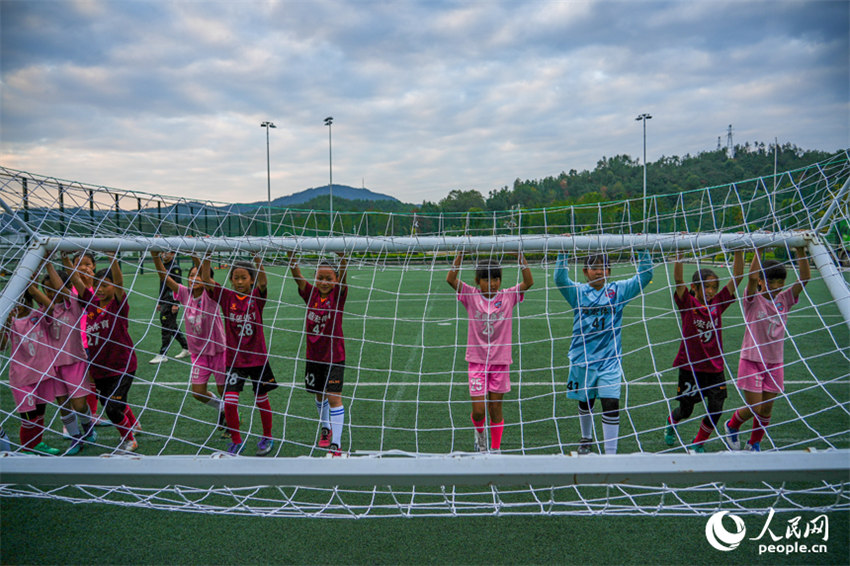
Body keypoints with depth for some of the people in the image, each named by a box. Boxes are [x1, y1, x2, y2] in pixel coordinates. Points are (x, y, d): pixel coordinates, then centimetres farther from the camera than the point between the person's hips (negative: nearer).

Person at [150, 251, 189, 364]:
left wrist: (176, 304, -20)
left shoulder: (175, 267, -11)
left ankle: (163, 355, -3)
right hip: (164, 302, 9)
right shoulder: (163, 266, 16)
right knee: (173, 327, 12)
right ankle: (186, 348, 23)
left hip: (171, 303, -9)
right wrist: (159, 302, 24)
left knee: (167, 327, -7)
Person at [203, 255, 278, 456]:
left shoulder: (256, 297, -6)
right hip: (234, 359, 1)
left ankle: (267, 438, 33)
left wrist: (257, 258, -38)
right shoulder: (227, 297, -2)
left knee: (261, 401, 12)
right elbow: (206, 279, -12)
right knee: (229, 403, -6)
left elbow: (263, 282, -26)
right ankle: (236, 441, 16)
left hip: (257, 358, -1)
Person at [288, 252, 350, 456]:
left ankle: (336, 443, -5)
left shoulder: (338, 295, -8)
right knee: (319, 395, 18)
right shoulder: (311, 294, -1)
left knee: (334, 397, -9)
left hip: (334, 355, -4)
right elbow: (296, 273, -14)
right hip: (313, 355, 4)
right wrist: (290, 253, -30)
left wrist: (341, 254, -44)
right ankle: (325, 428, 42)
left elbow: (343, 274, -26)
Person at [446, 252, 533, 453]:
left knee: (496, 410, 8)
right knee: (478, 410, -2)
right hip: (477, 361, -1)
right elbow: (450, 279, -13)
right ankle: (480, 433, 31)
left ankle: (496, 448, 24)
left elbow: (529, 282, -11)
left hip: (500, 361, 1)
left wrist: (520, 255, -17)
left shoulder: (508, 296, 1)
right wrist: (461, 253, -20)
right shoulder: (471, 296, -1)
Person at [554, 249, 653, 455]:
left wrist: (643, 251, -15)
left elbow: (644, 276, -5)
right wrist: (563, 253, -26)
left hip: (610, 359, -1)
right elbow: (560, 279, -17)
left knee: (611, 405, -11)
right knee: (585, 403, 18)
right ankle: (586, 439, 45)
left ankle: (610, 453, -3)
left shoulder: (618, 290, 2)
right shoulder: (578, 291, 1)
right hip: (582, 358, 1)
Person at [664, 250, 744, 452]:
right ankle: (671, 423, 45)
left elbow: (737, 277, -3)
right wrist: (680, 254, -32)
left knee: (716, 409, -1)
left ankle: (698, 443, 23)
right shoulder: (688, 303, -7)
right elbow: (678, 280, -22)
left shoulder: (718, 303, 2)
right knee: (686, 409, 10)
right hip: (690, 366, -3)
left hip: (715, 367, 3)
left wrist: (738, 252, -13)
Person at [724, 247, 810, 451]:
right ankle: (732, 426, 26)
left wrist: (801, 250, -17)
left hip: (775, 364, 4)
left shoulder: (784, 300, 3)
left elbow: (804, 278, -8)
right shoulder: (753, 299, -8)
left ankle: (755, 443, 30)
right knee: (754, 408, -4)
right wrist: (759, 249, -29)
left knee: (766, 409, 10)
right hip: (751, 361, -4)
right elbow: (752, 276, -26)